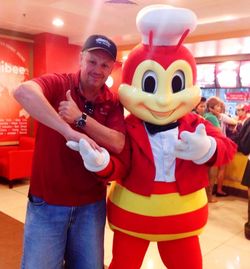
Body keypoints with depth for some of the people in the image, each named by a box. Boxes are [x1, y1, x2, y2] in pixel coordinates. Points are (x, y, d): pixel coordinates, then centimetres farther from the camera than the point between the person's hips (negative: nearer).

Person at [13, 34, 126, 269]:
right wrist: (69, 131, -38)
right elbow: (23, 92, -32)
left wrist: (80, 118, -22)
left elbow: (117, 144, -13)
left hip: (91, 203, 4)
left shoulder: (113, 102, 1)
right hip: (47, 201, -3)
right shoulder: (58, 83, -10)